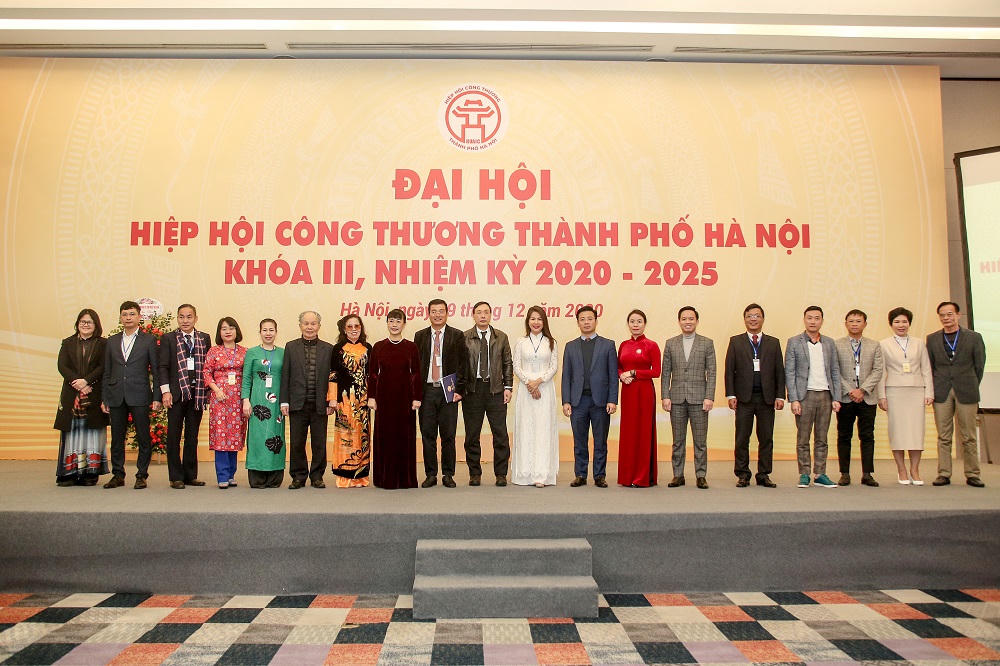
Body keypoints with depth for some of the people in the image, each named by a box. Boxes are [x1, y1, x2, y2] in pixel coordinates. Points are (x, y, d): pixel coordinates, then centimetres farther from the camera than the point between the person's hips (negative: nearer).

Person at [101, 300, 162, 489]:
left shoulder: (148, 340, 3)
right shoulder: (111, 341, 13)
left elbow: (156, 371, 2)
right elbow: (107, 372, 13)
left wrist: (156, 397, -5)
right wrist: (104, 398, 7)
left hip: (139, 396, -3)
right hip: (116, 396, 3)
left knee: (143, 438, 0)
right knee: (117, 438, 8)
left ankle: (142, 475, 9)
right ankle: (118, 475, 18)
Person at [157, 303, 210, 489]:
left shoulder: (204, 339, 11)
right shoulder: (168, 338, 4)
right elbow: (163, 366, 0)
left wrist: (208, 390, 4)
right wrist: (165, 391, -9)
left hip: (197, 394, 2)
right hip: (176, 393, -2)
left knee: (192, 437, 8)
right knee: (174, 436, 2)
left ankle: (190, 475, 16)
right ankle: (176, 477, 9)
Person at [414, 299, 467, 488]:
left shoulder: (457, 335, 4)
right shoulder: (420, 336, 10)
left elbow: (461, 364, 1)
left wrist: (459, 390, -6)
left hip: (448, 390, -1)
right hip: (426, 390, 2)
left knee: (448, 435, 3)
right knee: (427, 435, 4)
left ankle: (448, 474, 14)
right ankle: (430, 474, 14)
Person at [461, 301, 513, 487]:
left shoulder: (501, 337, 10)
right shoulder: (464, 338, 3)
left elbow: (507, 363, 11)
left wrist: (508, 387, 3)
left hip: (496, 390, 1)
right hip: (472, 390, -1)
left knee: (500, 434, 0)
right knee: (472, 435, 4)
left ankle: (501, 474, 11)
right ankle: (475, 474, 16)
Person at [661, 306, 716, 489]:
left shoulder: (707, 343, 5)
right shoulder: (670, 343, 9)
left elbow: (711, 373, 1)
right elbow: (665, 373, 8)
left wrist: (709, 397, -7)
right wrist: (665, 396, -1)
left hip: (699, 398, -1)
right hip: (677, 399, 2)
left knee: (700, 441, 2)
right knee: (678, 441, 7)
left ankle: (701, 476, 10)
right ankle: (678, 475, 14)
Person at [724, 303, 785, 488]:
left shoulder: (773, 343, 12)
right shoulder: (735, 341, 8)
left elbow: (779, 372, 9)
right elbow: (729, 370, 3)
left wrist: (780, 396, 1)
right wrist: (731, 395, -5)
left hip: (767, 397, 1)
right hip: (744, 397, -1)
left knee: (766, 438, 4)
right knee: (742, 438, 1)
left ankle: (764, 475, 14)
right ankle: (743, 475, 10)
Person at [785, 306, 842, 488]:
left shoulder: (829, 343, 11)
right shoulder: (794, 342, 1)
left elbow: (835, 372, 12)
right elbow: (789, 373, -2)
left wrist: (836, 398, 3)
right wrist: (794, 400, -9)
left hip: (825, 395, 3)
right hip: (804, 395, -3)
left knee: (822, 439, 8)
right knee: (803, 439, 1)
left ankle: (820, 474, 14)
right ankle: (804, 475, 8)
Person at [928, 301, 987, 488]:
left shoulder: (974, 337, 5)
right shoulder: (932, 339, 9)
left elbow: (979, 366, 8)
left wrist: (972, 388, 7)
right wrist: (934, 389, 5)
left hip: (966, 393, -1)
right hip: (941, 393, 1)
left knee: (969, 437, 2)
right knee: (943, 437, 2)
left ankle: (972, 475, 10)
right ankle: (943, 474, 5)